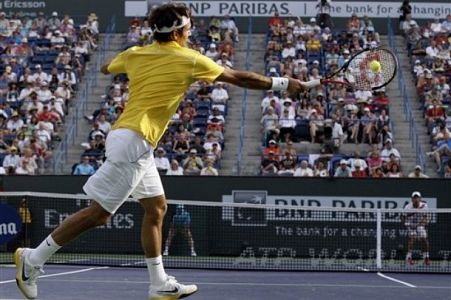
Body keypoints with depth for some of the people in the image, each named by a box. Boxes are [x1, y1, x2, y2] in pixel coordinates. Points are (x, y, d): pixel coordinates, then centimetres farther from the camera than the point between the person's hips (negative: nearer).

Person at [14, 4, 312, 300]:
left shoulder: (135, 54, 10)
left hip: (125, 135, 9)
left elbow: (106, 68, 31)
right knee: (98, 212, -7)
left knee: (156, 207, 14)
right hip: (133, 142, -9)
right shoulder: (190, 60, -6)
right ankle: (33, 259, -3)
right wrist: (284, 84, 13)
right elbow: (241, 78, 3)